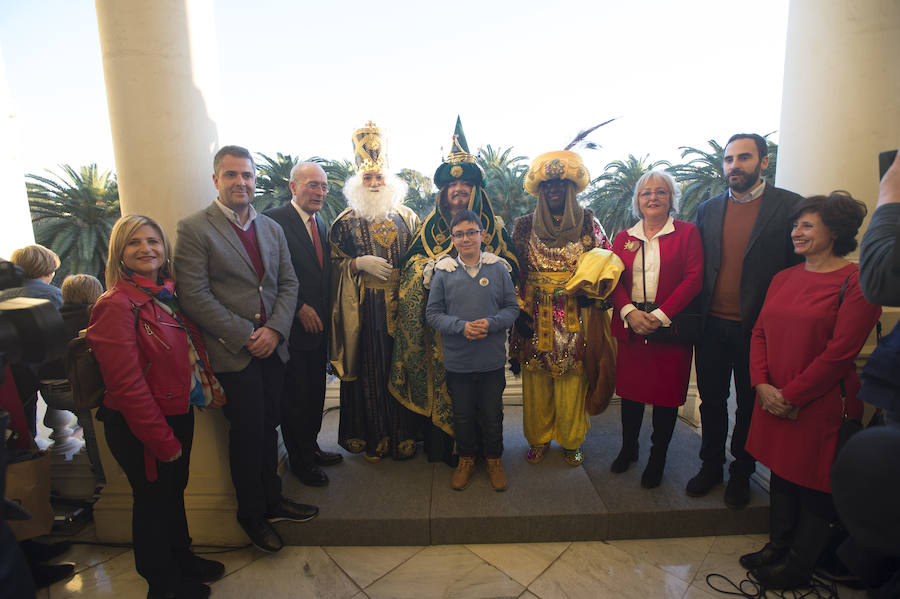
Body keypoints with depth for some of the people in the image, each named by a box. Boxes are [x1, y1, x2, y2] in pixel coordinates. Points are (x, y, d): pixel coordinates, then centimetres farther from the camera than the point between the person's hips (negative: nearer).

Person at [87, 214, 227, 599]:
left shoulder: (169, 293, 4)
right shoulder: (116, 306, -21)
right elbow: (127, 385, -23)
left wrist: (210, 388, 2)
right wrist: (162, 441, -19)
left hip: (179, 414, 7)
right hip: (140, 430, -7)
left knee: (175, 491, 24)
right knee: (153, 500, 13)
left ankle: (182, 560, 46)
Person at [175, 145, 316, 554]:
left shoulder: (272, 228, 11)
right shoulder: (194, 228, -6)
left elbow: (289, 283, 8)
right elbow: (194, 295, -13)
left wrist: (274, 329, -7)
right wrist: (245, 337, -15)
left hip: (273, 347, 5)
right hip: (233, 353, -5)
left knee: (268, 427, 16)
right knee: (247, 433, 5)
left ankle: (272, 500, 34)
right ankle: (251, 513, 27)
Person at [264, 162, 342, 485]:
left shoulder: (321, 223, 13)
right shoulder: (274, 220, -13)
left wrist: (325, 312, 6)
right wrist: (300, 308, -17)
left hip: (318, 323, 8)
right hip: (294, 325, -7)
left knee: (315, 390, 18)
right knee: (295, 395, 7)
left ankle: (311, 447, 35)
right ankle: (300, 459, 24)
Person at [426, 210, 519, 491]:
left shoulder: (498, 269, -1)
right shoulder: (443, 273, -2)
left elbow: (512, 308, 2)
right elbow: (433, 313, -2)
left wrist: (491, 323, -17)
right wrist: (461, 326, -17)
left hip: (492, 359, 0)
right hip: (457, 360, 0)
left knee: (492, 414, 14)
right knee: (462, 414, 15)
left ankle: (494, 459, 37)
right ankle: (466, 459, 38)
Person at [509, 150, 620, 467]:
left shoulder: (588, 223, 5)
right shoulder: (525, 226, 6)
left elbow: (608, 262, 6)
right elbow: (515, 272, 6)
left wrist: (589, 285, -12)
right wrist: (520, 310, -3)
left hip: (575, 318, 0)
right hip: (537, 319, 1)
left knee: (572, 380, 5)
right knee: (537, 381, 8)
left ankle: (571, 441, 25)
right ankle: (539, 438, 27)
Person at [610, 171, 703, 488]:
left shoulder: (687, 233, 2)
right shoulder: (624, 238, 11)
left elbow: (693, 279, -7)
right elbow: (613, 280, 4)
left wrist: (660, 315, -15)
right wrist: (629, 312, -12)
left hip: (670, 328, -2)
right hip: (631, 327, 3)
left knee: (666, 393, 5)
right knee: (630, 389, 11)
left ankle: (657, 458, 24)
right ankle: (628, 448, 32)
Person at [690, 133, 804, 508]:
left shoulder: (790, 206, -5)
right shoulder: (708, 209, 6)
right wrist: (694, 314, 3)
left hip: (757, 328, -3)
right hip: (712, 325, 3)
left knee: (750, 405, 13)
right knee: (711, 399, 14)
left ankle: (741, 472, 32)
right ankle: (711, 464, 33)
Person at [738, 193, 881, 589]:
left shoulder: (856, 281, -11)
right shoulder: (783, 279, 9)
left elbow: (840, 352, -16)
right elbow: (760, 333, 7)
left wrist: (792, 395, -14)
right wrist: (762, 385, -6)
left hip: (821, 405, -6)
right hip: (775, 403, 6)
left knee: (815, 482, 10)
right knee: (781, 472, 18)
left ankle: (798, 565, 27)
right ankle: (777, 546, 36)